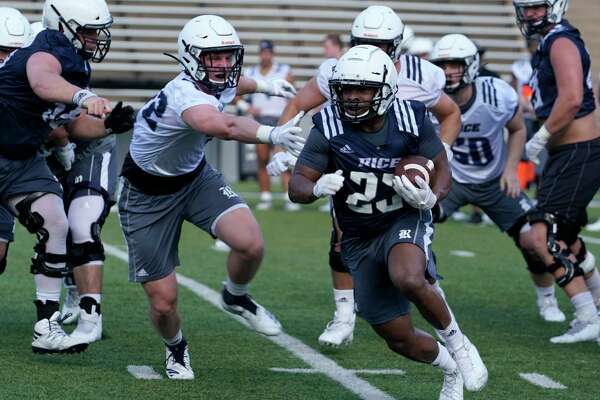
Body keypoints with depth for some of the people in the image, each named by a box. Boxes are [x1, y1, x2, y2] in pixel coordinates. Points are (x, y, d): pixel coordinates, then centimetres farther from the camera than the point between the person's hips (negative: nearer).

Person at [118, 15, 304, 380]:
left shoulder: (218, 85, -9)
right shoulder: (185, 96, -36)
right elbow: (223, 126, -58)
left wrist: (264, 86, 34)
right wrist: (272, 135, -69)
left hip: (196, 178, 6)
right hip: (149, 196, -6)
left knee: (251, 244, -21)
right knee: (164, 303, -2)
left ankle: (236, 298, 13)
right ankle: (176, 347, 34)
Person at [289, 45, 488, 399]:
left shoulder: (411, 119, -15)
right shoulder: (329, 127, -16)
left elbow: (442, 169, -2)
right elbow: (297, 185, -12)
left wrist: (430, 197, -24)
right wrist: (318, 188, -36)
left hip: (405, 221, -2)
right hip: (360, 239, 2)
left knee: (408, 279, -37)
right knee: (400, 338, 5)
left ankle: (457, 342, -10)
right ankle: (451, 369, 37)